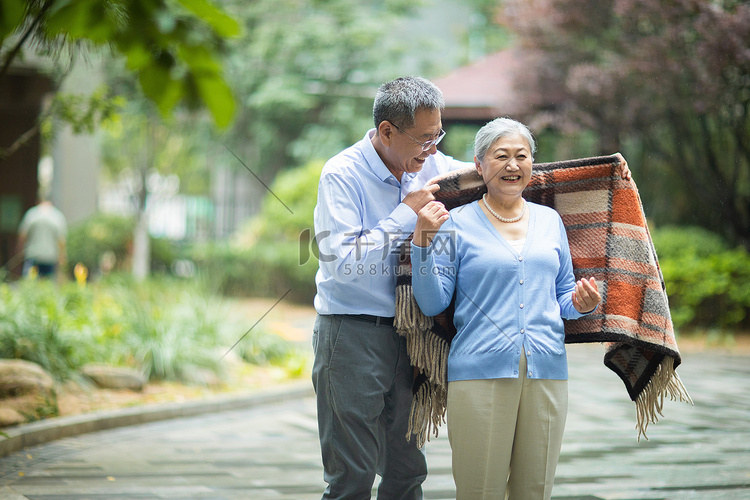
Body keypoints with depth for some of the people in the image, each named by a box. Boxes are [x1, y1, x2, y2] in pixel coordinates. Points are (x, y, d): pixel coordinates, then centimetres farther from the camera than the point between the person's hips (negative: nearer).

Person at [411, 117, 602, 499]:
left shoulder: (550, 221, 15)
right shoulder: (455, 223, 3)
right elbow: (432, 303, -3)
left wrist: (580, 304, -1)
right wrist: (423, 240, -14)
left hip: (547, 371, 4)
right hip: (480, 373, -4)